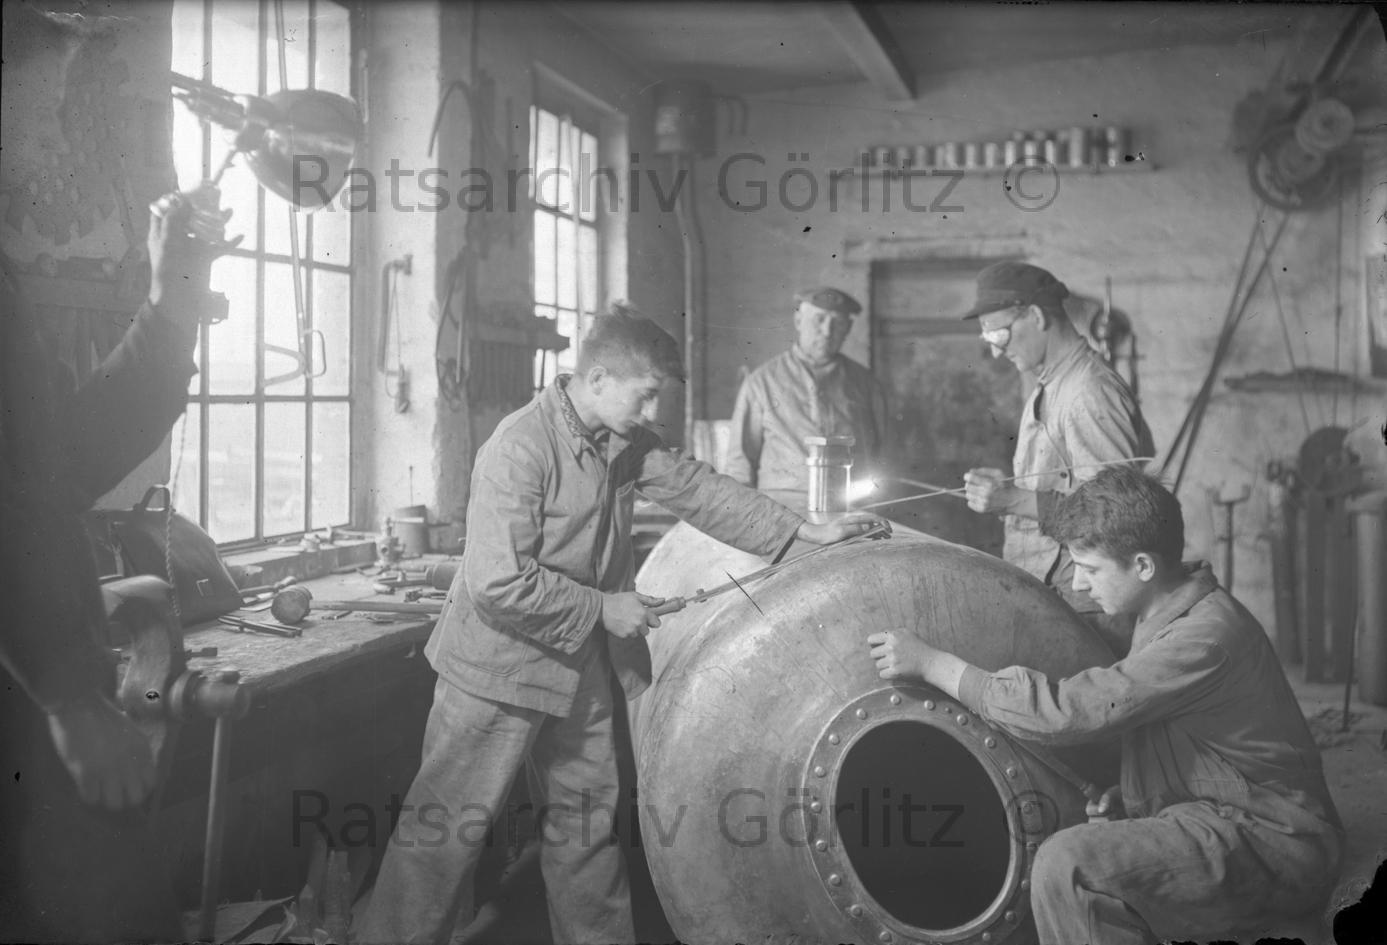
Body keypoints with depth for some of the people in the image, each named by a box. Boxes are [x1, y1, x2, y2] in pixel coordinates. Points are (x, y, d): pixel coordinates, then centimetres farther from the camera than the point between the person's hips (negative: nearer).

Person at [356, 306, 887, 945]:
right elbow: (500, 585, -28)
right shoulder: (518, 449, -25)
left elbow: (692, 486, 4)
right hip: (500, 667, -8)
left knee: (586, 814, 18)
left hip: (580, 666, 8)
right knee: (445, 830, 3)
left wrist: (803, 532, 0)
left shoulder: (624, 442, 0)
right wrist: (603, 609, -20)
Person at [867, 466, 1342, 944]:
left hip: (1273, 846, -10)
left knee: (1068, 862, -26)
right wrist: (1123, 794, -1)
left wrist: (930, 662, -21)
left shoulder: (1206, 636, -24)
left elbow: (1065, 710, -27)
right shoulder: (1169, 617, 9)